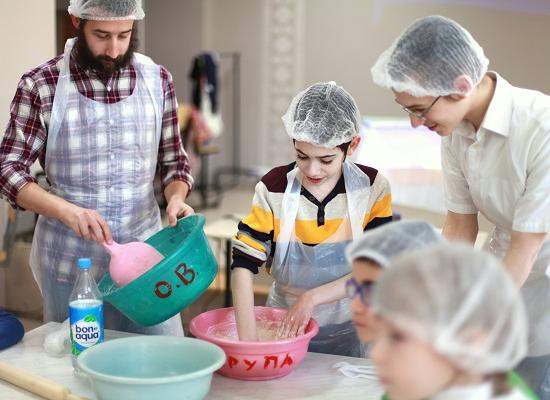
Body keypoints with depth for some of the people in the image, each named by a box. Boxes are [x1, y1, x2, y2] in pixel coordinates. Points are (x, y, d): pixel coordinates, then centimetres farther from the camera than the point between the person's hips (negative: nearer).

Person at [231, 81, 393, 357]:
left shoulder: (373, 188, -11)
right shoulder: (274, 188, -11)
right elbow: (244, 262, -14)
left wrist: (312, 297, -21)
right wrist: (248, 339, -23)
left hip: (349, 332, 0)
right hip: (284, 327, 0)